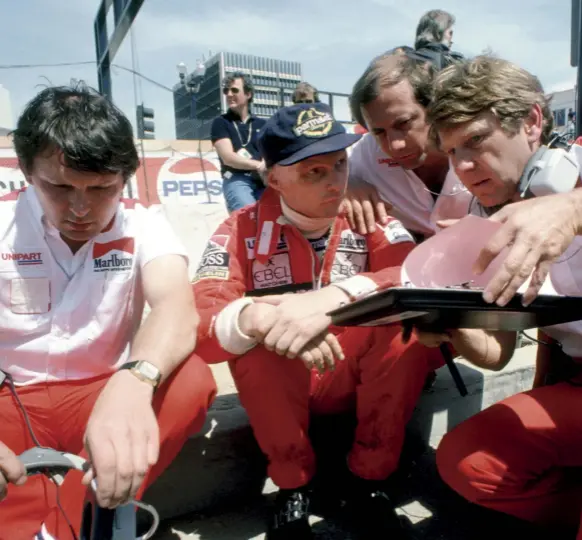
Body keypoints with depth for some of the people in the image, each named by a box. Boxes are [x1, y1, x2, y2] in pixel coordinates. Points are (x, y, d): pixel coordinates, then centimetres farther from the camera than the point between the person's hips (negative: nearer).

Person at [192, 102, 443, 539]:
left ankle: (369, 480, -6)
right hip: (283, 385, 0)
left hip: (357, 376, 1)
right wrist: (254, 317, -47)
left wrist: (339, 294, -45)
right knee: (253, 336, -31)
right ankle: (293, 487, -5)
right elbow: (201, 326, -24)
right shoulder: (243, 231, -12)